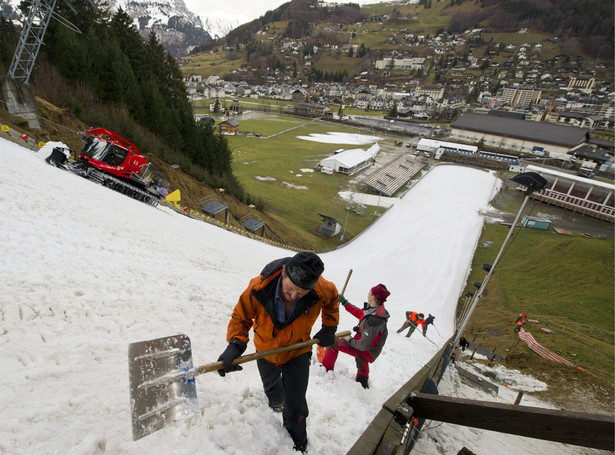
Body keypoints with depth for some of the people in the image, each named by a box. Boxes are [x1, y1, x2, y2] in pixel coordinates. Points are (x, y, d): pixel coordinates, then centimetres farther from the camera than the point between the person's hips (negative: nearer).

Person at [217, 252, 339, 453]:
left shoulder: (321, 291, -33)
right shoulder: (258, 288, -38)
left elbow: (332, 299, -5)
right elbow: (241, 317, -19)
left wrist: (329, 328, -6)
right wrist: (235, 344, -35)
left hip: (297, 353, -1)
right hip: (266, 351, 2)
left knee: (295, 406, 1)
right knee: (271, 387, 31)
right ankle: (276, 402, 69)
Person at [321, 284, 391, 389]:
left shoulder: (374, 321, -37)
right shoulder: (376, 310, -9)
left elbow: (364, 345, -33)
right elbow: (358, 312, 8)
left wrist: (351, 341, -16)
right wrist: (344, 302, 14)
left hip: (366, 352, -8)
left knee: (334, 343, -5)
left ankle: (326, 369, 14)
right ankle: (363, 382, 64)